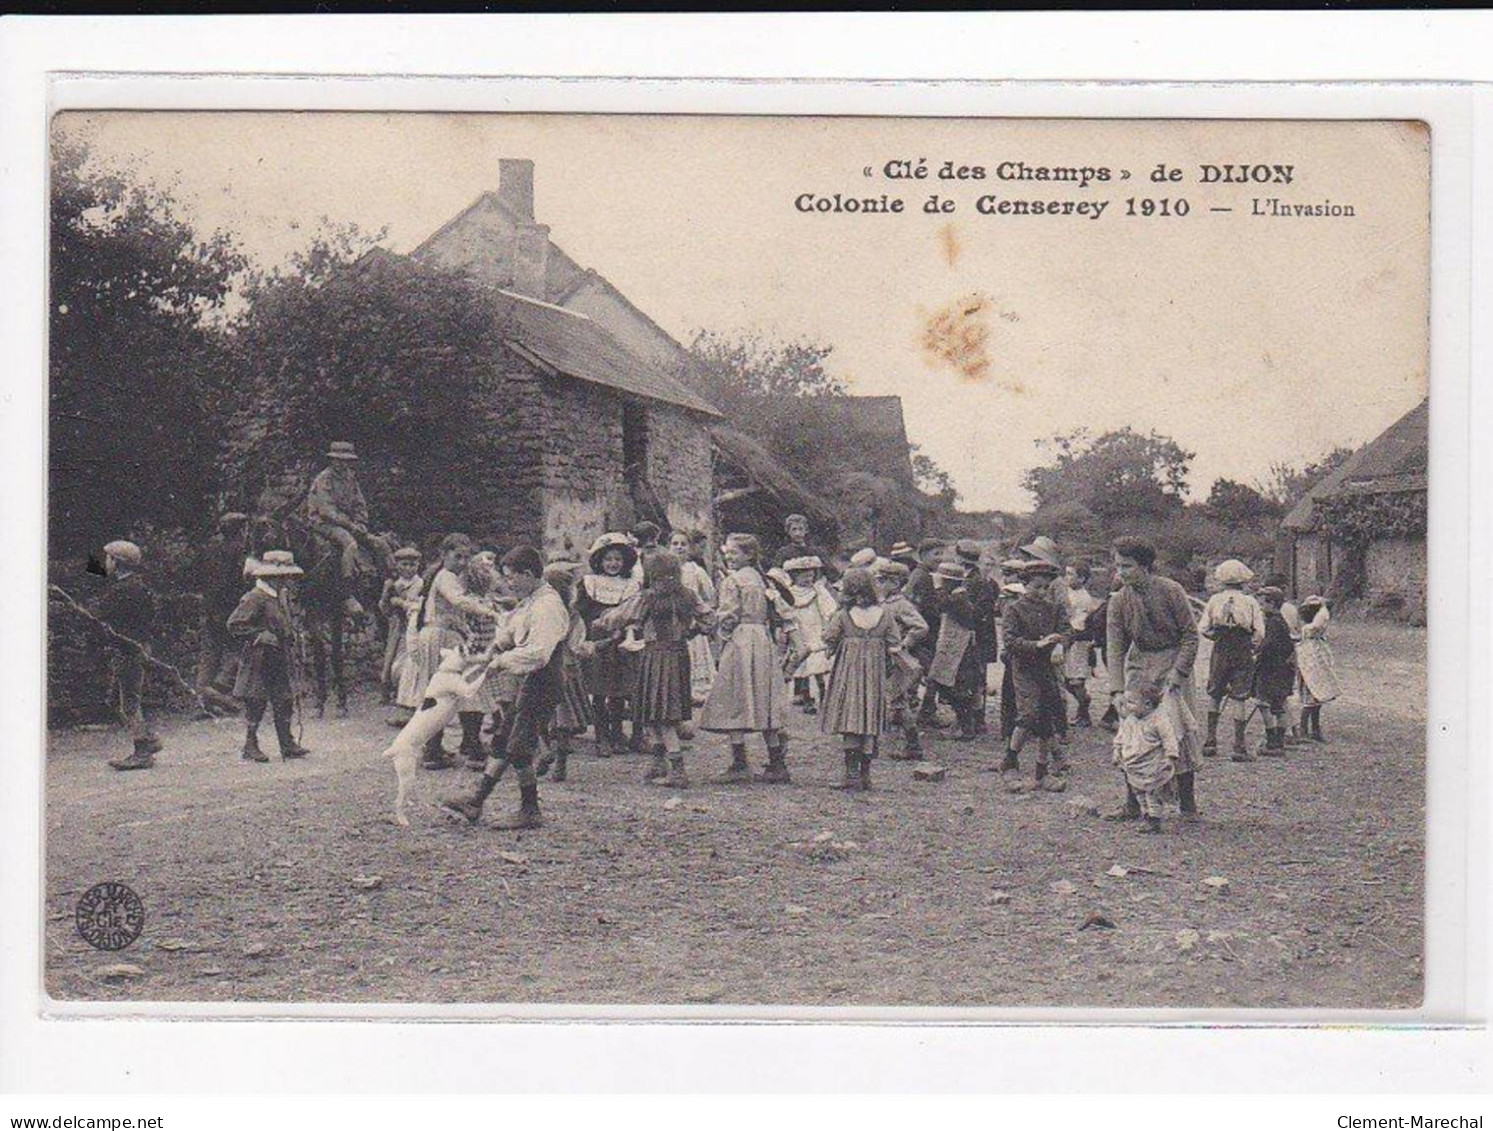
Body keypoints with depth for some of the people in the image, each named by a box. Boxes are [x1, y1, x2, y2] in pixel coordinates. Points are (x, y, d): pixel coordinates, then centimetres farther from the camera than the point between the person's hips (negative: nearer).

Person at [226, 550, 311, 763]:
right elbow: (234, 625, -16)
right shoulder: (254, 599, -15)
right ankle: (250, 747, 7)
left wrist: (293, 647, 19)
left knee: (285, 702, 8)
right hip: (259, 660, -8)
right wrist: (260, 636, -22)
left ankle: (287, 745, 14)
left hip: (281, 661, 8)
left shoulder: (283, 597, 13)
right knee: (255, 703, -1)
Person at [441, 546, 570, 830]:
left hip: (543, 685, -10)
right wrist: (495, 648, 6)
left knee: (519, 748, -4)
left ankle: (530, 811, 7)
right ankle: (476, 802, 16)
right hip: (530, 683, 10)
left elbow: (538, 652, -29)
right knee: (503, 741, 12)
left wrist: (503, 661, -19)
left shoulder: (547, 606, -20)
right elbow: (510, 631, 26)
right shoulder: (530, 602, 13)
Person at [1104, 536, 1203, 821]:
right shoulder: (1118, 601, -5)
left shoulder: (1171, 591, -13)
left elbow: (1190, 634, -7)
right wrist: (1117, 690, -17)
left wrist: (1178, 671, -16)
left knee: (1179, 730, -6)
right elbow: (1114, 647, -7)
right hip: (1139, 665, 3)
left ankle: (1188, 804, 5)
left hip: (1173, 661, -3)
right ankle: (1133, 804, 5)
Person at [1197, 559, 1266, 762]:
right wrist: (1252, 646, 11)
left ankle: (1210, 741, 12)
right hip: (1243, 654, -1)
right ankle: (1239, 747, 2)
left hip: (1220, 653, 1)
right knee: (1239, 697, 3)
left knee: (1215, 694, 16)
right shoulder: (1250, 602, -2)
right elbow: (1259, 633, -6)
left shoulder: (1214, 600, 0)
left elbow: (1202, 629, -2)